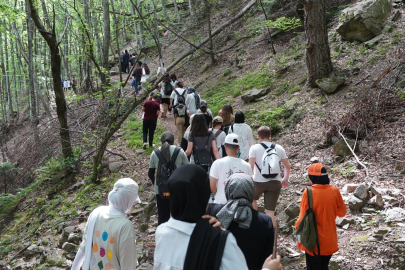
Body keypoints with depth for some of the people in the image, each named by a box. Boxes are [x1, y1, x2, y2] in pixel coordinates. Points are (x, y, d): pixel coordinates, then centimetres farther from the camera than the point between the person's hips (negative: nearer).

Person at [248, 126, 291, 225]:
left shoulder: (254, 148, -4)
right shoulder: (279, 148, 7)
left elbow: (251, 166, -16)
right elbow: (288, 166, 12)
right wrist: (285, 179, 25)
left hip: (258, 182, -2)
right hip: (275, 183, 2)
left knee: (252, 198, 29)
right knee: (270, 211, 5)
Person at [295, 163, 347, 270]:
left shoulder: (308, 192, -18)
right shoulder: (334, 191, -11)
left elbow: (303, 216, -11)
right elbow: (342, 212, 3)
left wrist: (297, 227, 6)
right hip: (329, 240, 3)